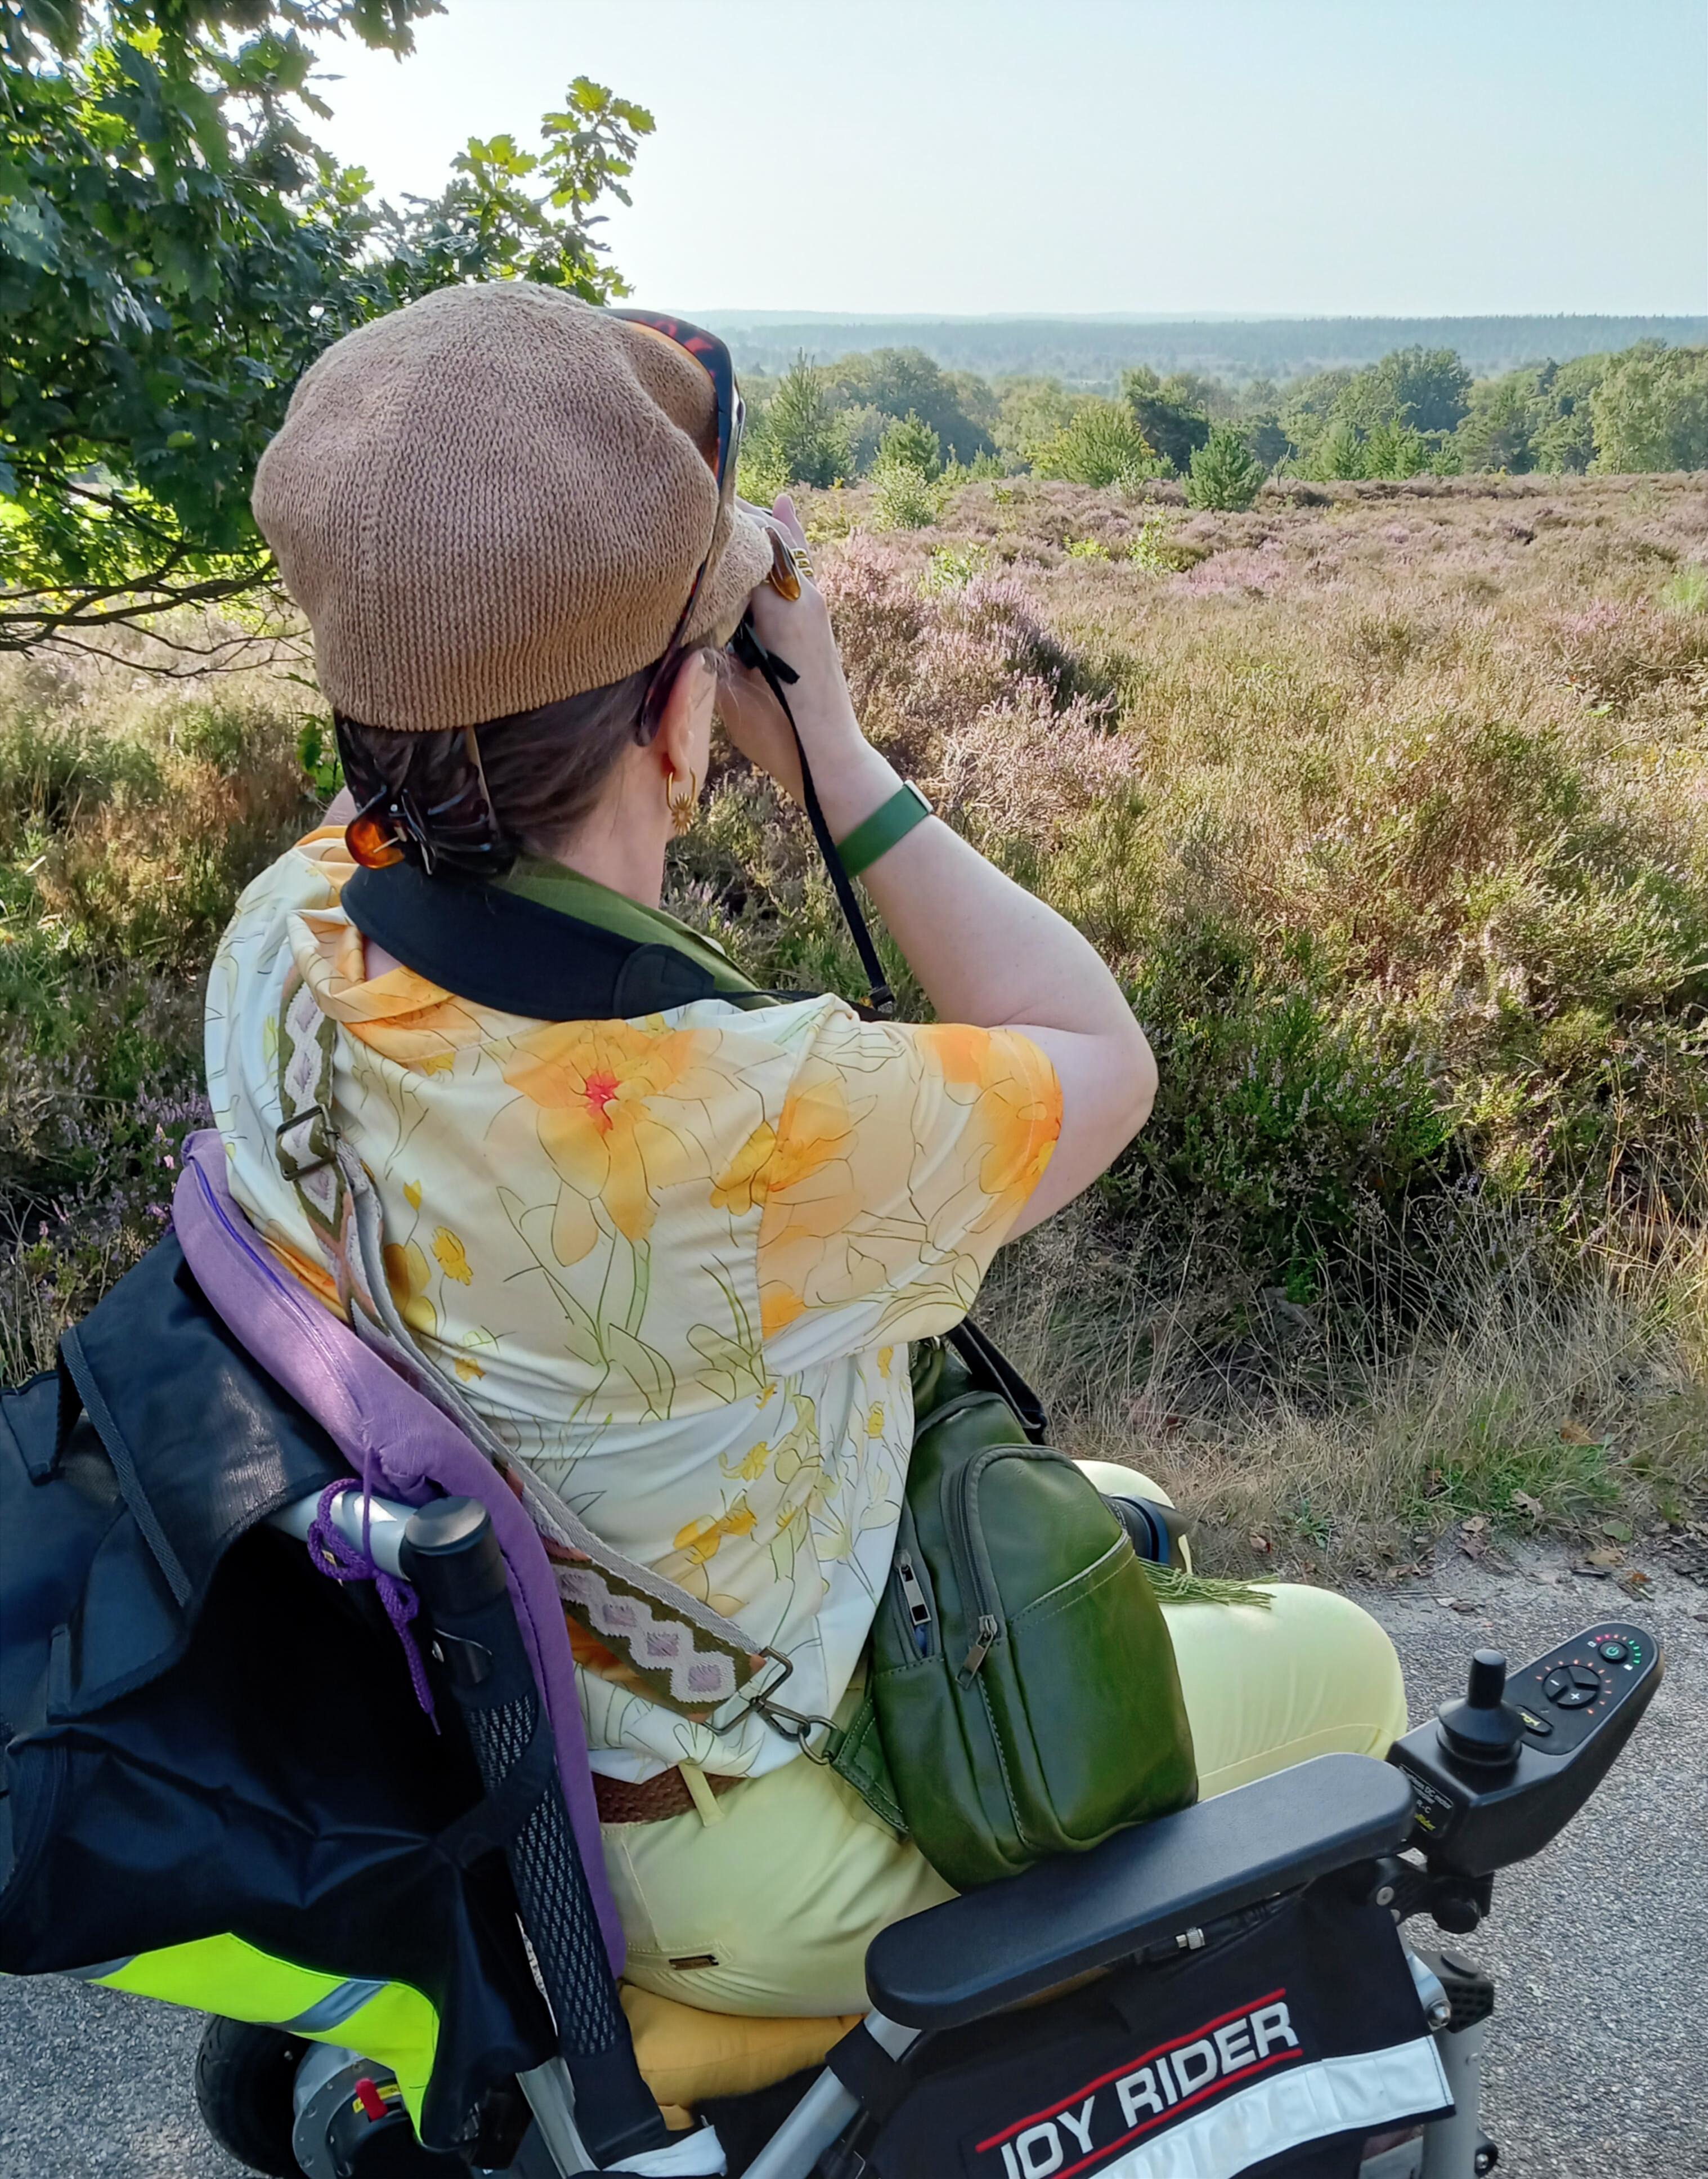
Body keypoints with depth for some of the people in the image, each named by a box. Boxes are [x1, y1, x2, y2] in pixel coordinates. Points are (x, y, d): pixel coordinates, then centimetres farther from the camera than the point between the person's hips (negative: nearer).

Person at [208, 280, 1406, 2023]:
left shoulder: (281, 947, -18)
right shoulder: (730, 1129, -42)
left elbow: (394, 793, 8)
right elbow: (1100, 1057, -22)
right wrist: (825, 744, -21)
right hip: (707, 1865, -7)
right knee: (1336, 1662, 12)